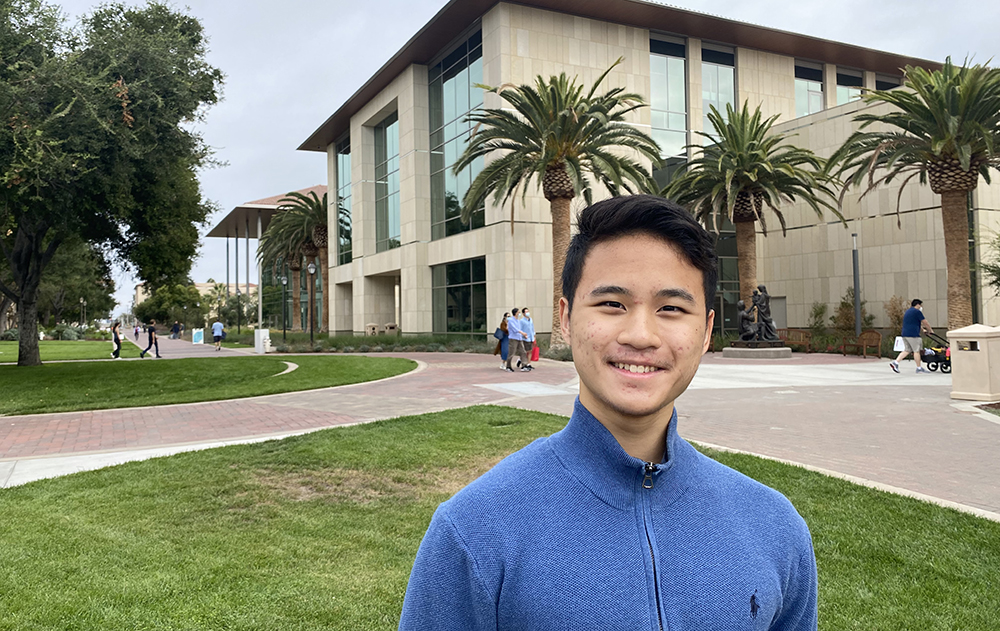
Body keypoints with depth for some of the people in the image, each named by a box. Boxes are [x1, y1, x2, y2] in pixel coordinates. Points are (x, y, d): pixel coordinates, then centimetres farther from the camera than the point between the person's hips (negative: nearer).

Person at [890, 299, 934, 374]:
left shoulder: (908, 311, 22)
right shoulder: (917, 312, -6)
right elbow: (925, 322, -1)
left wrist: (922, 329, 36)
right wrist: (930, 330, 14)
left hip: (904, 334, 9)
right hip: (913, 334, -9)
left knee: (906, 350, 10)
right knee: (916, 351, -1)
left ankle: (895, 362, -3)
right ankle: (919, 368, 5)